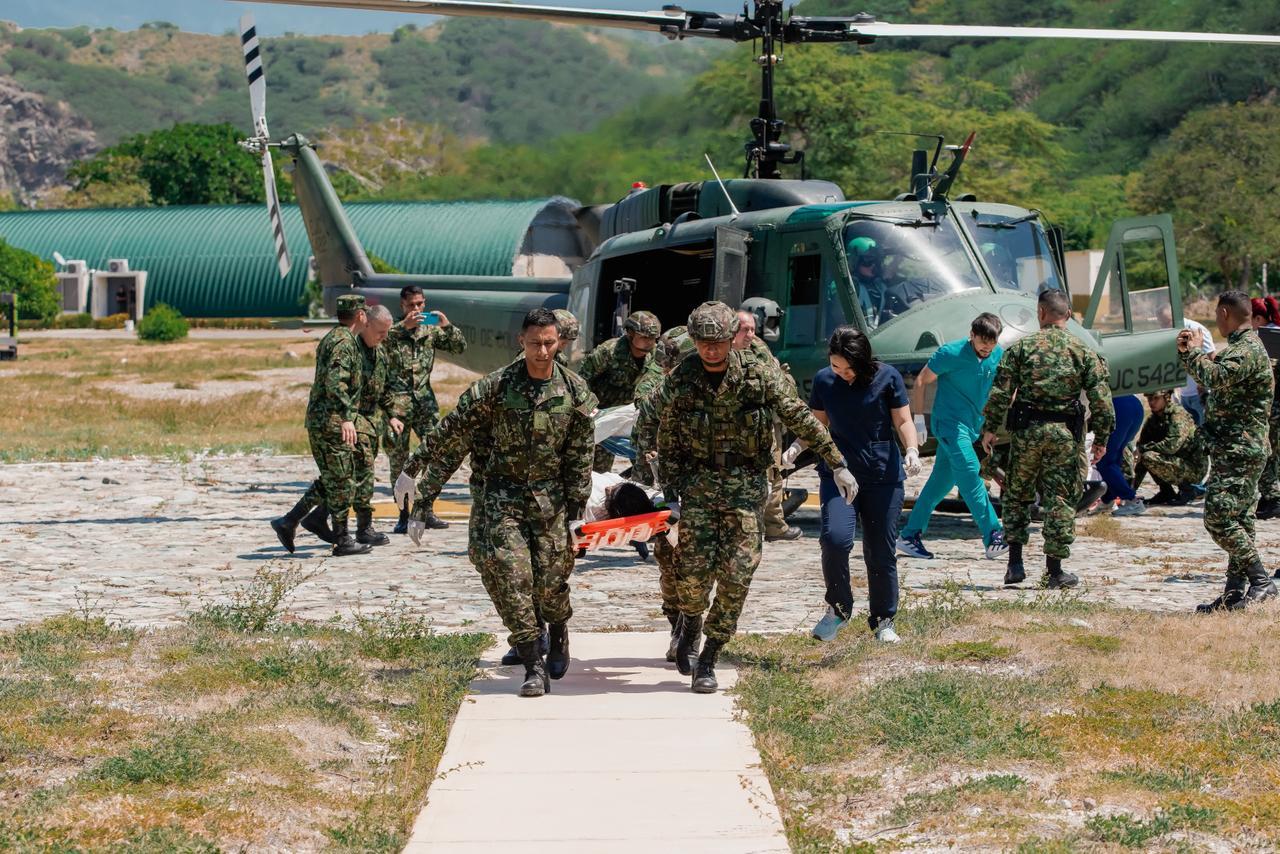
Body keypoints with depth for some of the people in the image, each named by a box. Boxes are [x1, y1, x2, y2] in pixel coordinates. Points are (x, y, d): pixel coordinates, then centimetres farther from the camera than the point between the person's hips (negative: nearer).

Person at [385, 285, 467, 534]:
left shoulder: (430, 330, 11)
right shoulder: (392, 330, 0)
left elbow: (460, 347, 6)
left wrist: (447, 326, -11)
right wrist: (404, 326, -30)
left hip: (424, 399, 3)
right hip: (396, 401, -3)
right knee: (398, 459, -1)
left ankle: (426, 510, 4)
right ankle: (404, 515, 5)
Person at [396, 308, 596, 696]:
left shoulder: (574, 391, -3)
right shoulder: (494, 388, -10)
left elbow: (580, 456, 5)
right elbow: (450, 439, -7)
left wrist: (577, 508, 4)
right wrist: (413, 470, -9)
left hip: (549, 494, 1)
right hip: (500, 493, -1)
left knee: (551, 579, 1)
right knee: (508, 573, -14)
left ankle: (559, 631, 36)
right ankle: (534, 668, -9)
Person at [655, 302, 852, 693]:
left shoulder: (760, 375, -4)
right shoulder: (679, 382, -1)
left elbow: (801, 420, 1)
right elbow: (667, 444, 5)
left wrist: (837, 464, 1)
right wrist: (669, 495, -1)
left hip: (745, 486, 0)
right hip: (698, 482, 0)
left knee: (736, 574, -6)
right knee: (693, 569, -8)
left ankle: (708, 660, 5)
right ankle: (691, 623, 26)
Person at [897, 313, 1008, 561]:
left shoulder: (998, 355, 4)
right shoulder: (951, 354, -14)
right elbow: (921, 382, -6)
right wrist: (919, 418, -8)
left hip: (972, 426, 7)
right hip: (949, 422, -7)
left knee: (942, 480, 8)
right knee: (969, 472, -18)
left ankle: (910, 536, 15)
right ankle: (993, 537, -25)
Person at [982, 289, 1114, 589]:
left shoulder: (1021, 347, 0)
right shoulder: (1083, 351, 3)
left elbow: (1001, 392, -4)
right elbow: (1101, 399, -1)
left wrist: (990, 428, 3)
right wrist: (1101, 439, 6)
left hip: (1027, 430, 0)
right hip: (1066, 433, 0)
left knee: (1017, 494, 13)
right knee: (1060, 500, 5)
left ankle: (1015, 563, 8)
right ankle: (1054, 570, 6)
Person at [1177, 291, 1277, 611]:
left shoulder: (1247, 350, -15)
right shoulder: (1239, 347, 19)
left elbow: (1214, 378, -30)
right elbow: (1212, 380, 28)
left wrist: (1194, 350, -13)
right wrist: (1187, 353, 15)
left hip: (1239, 450, -11)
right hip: (1236, 450, 11)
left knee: (1219, 518, -16)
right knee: (1238, 521, 10)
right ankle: (1235, 594, 12)